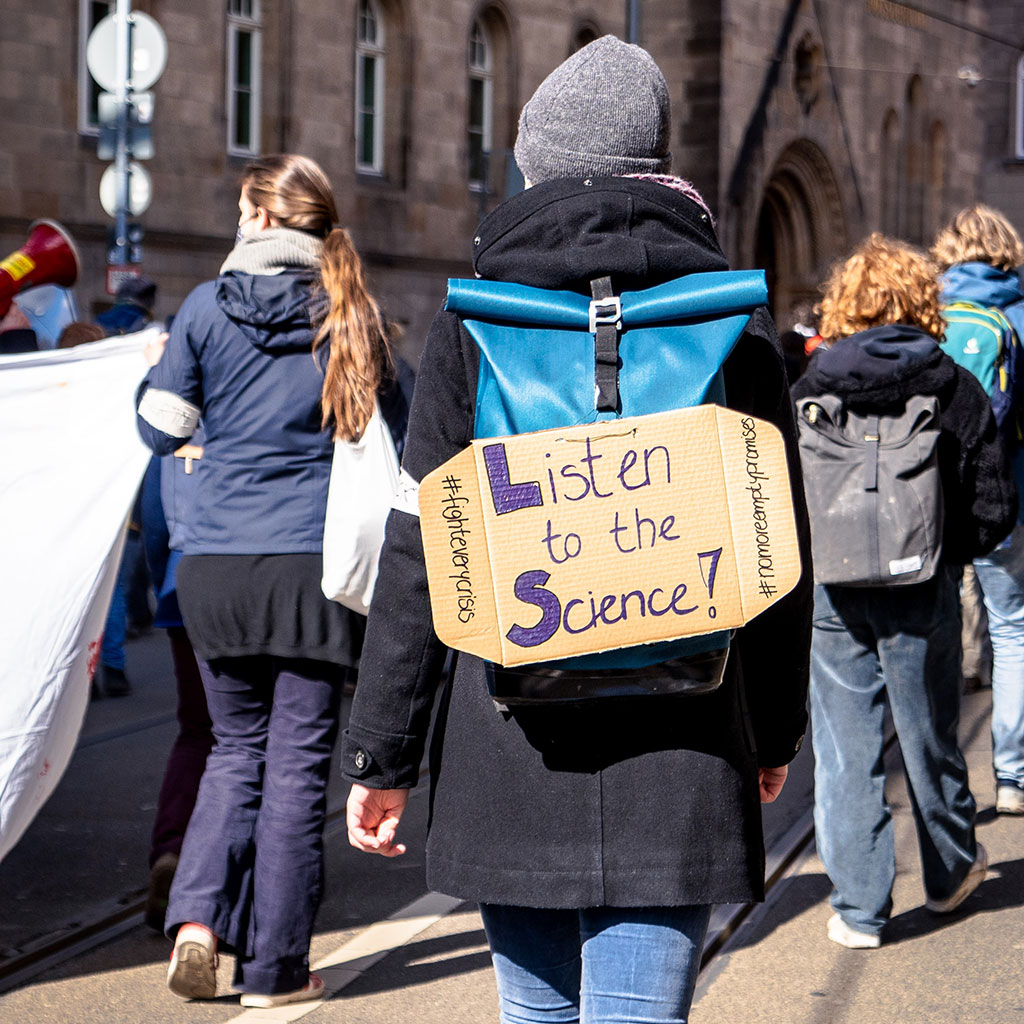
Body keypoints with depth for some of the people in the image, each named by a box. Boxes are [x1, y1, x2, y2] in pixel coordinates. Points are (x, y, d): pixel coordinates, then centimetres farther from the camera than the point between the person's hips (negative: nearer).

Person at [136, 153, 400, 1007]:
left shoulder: (207, 308, 0)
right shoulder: (350, 315, 1)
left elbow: (160, 431, 4)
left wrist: (187, 392, 24)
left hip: (217, 567, 1)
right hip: (314, 566, -1)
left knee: (237, 748, 17)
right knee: (298, 760, 5)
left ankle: (198, 914, -1)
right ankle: (274, 968, 9)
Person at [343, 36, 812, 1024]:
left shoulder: (473, 319, 0)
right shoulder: (735, 320, 3)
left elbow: (420, 552, -2)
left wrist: (380, 752, 3)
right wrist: (775, 730, 20)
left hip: (508, 749, 1)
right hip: (677, 756, 0)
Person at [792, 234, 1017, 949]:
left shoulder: (812, 388, -3)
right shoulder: (955, 389, -5)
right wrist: (947, 550, 11)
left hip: (833, 590, 0)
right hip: (922, 592, 0)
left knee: (846, 749, 6)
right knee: (929, 737, 17)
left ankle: (859, 909, 7)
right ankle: (950, 873, 36)